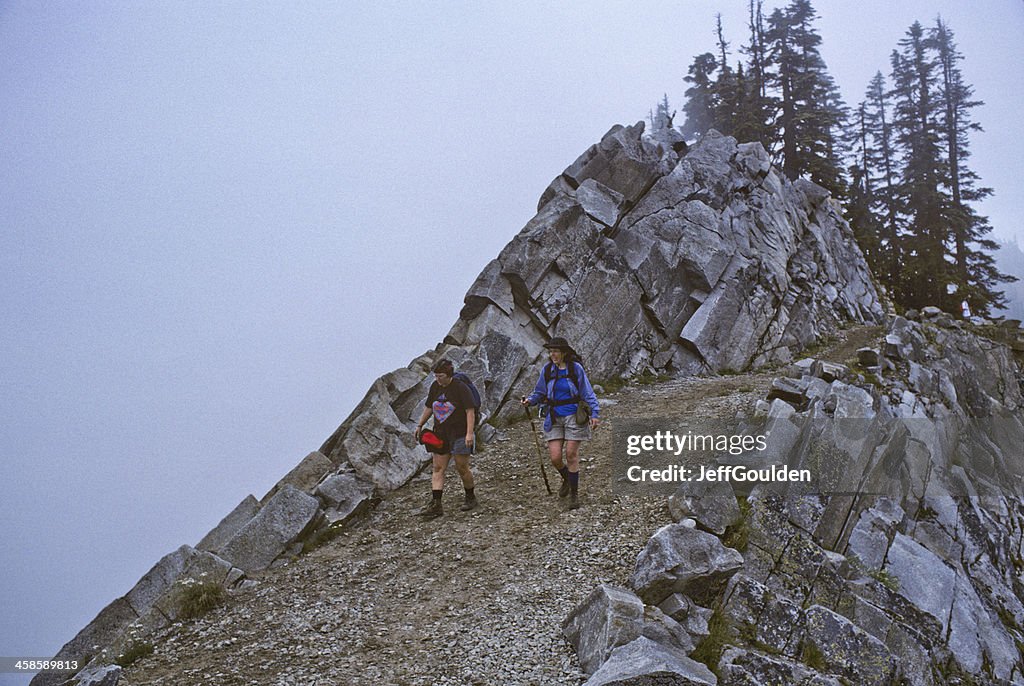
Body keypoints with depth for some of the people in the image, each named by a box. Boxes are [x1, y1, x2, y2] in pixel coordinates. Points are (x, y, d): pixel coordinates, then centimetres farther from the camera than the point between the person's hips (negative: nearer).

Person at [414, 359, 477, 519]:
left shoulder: (460, 388, -12)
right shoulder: (435, 387, 7)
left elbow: (470, 411, -14)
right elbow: (428, 408, 19)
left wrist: (469, 433, -21)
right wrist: (420, 425, 17)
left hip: (459, 435, -6)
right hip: (440, 435, 6)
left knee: (462, 468, 0)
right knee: (438, 468, -2)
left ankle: (470, 498, 21)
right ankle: (436, 505, -6)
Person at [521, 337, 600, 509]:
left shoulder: (576, 368, -6)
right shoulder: (547, 370, 2)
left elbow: (587, 393, -3)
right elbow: (540, 392, 11)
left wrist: (594, 413, -11)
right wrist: (530, 400, -9)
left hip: (573, 416, -3)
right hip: (554, 418, 3)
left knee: (571, 455, -3)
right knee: (555, 458, -3)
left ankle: (574, 493, 14)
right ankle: (567, 479, 30)